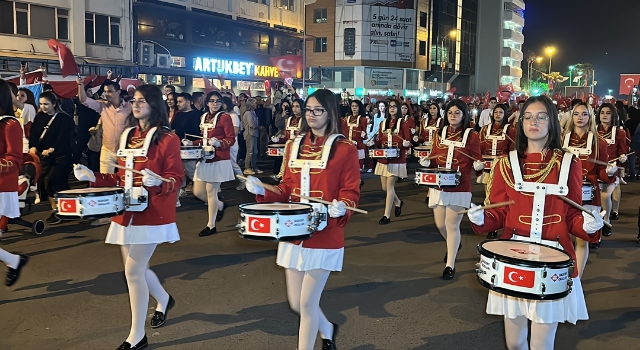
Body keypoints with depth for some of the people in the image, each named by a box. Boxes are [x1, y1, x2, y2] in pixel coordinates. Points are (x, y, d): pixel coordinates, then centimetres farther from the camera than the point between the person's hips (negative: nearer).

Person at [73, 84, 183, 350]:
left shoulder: (168, 139, -10)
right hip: (127, 212, 7)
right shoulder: (127, 136, 11)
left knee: (133, 270, -7)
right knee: (137, 268, 14)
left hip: (152, 214, -7)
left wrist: (157, 182, -30)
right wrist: (92, 177, 3)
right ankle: (164, 299, 45)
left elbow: (176, 178, -11)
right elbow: (120, 177, 14)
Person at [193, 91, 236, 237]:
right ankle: (220, 205, 31)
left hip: (219, 160, -7)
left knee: (211, 190, -5)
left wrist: (218, 143, -27)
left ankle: (211, 225, 8)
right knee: (198, 191, 5)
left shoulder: (225, 117, -6)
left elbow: (231, 139, -10)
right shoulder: (203, 117, 14)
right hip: (204, 159, 7)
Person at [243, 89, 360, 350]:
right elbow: (287, 189, 12)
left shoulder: (345, 149, -7)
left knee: (307, 302, 0)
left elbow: (351, 192, -8)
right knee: (295, 303, 15)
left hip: (324, 237, -5)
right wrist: (263, 190, -5)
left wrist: (341, 207, -29)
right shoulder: (294, 145, 8)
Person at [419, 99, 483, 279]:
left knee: (452, 225, -5)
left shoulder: (472, 136, -3)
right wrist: (426, 162, -6)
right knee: (440, 224, 11)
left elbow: (476, 160, -2)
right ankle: (454, 244, 44)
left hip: (459, 187, -5)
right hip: (439, 185, 5)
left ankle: (450, 265, 7)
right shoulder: (440, 134, 9)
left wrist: (478, 165, -24)